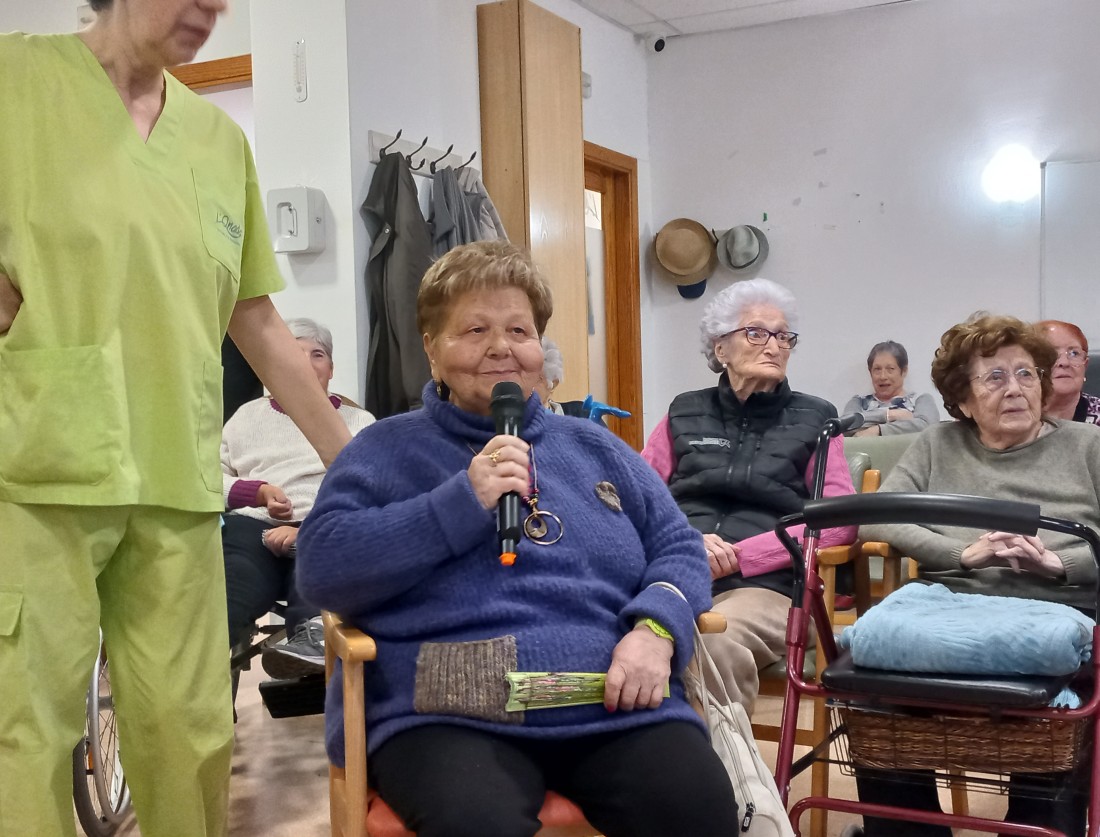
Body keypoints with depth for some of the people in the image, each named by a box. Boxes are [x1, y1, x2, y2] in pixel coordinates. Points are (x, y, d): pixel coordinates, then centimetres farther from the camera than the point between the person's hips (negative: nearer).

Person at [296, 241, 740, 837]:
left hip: (617, 704, 3)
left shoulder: (594, 448, 22)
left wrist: (656, 630, -4)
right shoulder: (387, 450, 11)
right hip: (451, 715, -2)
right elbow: (319, 568, -2)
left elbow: (679, 548, 19)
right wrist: (463, 502, -10)